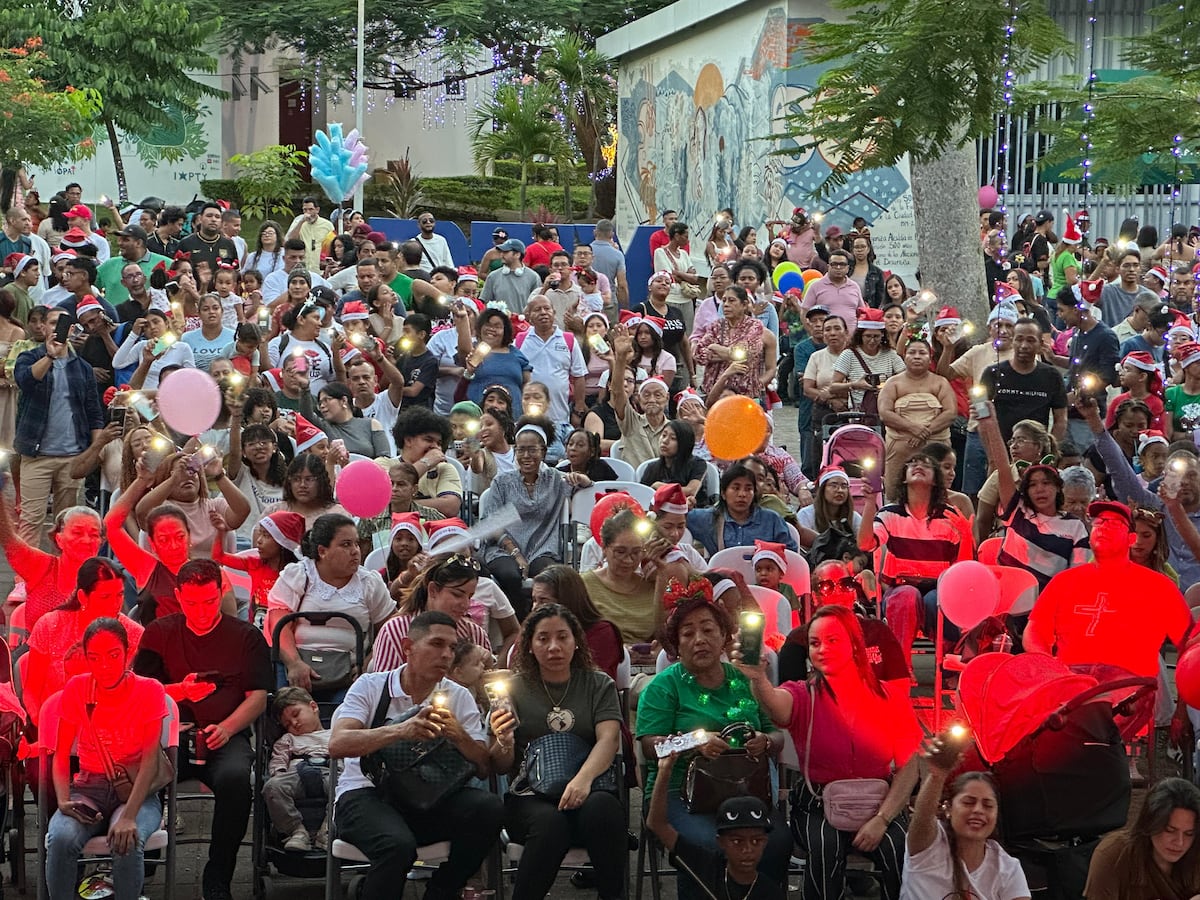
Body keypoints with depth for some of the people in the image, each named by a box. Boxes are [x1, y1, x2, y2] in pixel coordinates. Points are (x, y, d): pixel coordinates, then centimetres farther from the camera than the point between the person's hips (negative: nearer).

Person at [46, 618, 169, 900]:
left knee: (127, 841, -36)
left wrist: (128, 816, -29)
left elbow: (150, 759, -15)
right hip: (88, 790, 2)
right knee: (61, 838, -32)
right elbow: (61, 755, 0)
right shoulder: (76, 689, 1)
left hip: (136, 792, -2)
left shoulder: (149, 691, -6)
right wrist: (63, 801, -21)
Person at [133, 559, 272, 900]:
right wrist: (180, 691, -11)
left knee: (234, 777, -36)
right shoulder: (159, 633, 15)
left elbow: (258, 696, 4)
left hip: (225, 736, -1)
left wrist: (226, 728, -14)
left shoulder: (246, 636, 12)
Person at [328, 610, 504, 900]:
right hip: (367, 793, -4)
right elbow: (337, 745, -14)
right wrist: (400, 731, -29)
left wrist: (458, 735, -17)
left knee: (490, 808, -25)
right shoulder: (371, 686, 2)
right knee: (399, 844, -37)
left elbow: (483, 767, 5)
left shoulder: (460, 697, 11)